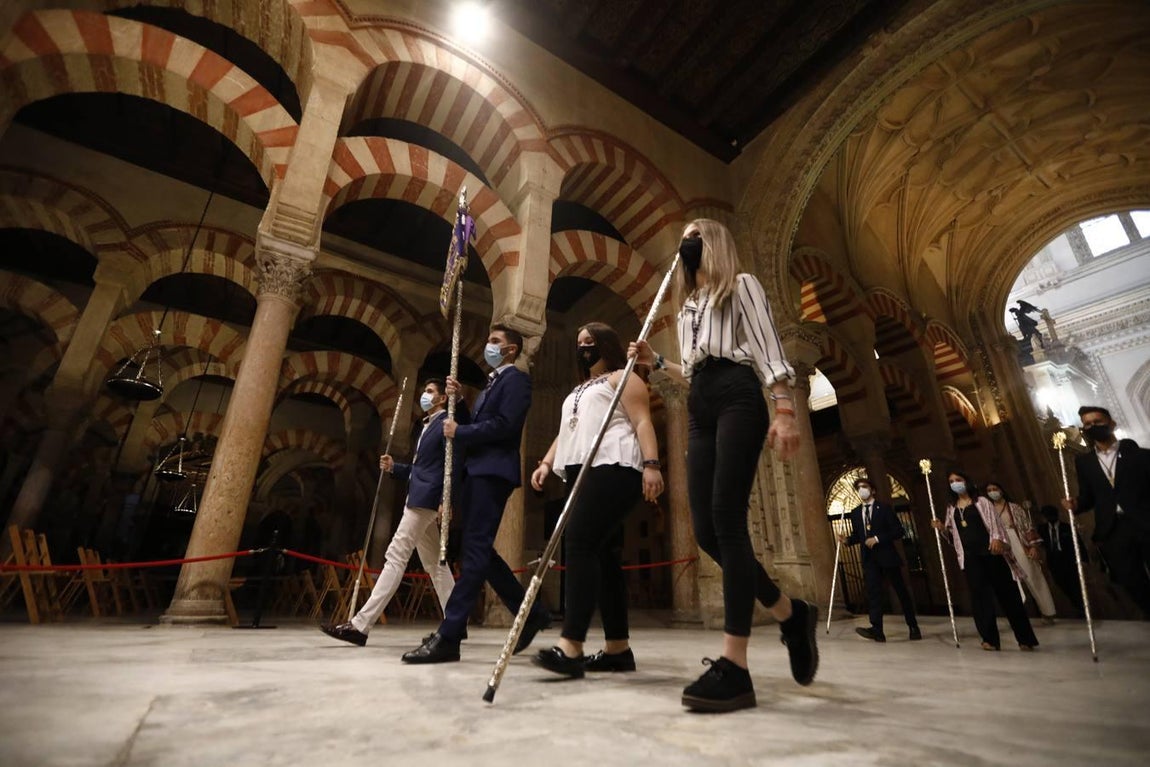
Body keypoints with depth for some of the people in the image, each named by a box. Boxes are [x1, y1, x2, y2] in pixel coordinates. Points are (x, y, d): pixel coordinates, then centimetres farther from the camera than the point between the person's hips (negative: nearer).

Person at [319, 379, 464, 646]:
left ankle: (360, 625, -6)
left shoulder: (446, 422, -6)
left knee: (395, 556, -9)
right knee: (434, 562, 9)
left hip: (425, 498, -10)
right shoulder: (428, 426, 21)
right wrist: (394, 467, 10)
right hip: (418, 499, 10)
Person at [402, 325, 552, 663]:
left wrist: (459, 432, -10)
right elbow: (475, 424, 18)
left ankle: (448, 636, -7)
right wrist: (456, 399, 6)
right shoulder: (492, 383, 26)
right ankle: (531, 613, 18)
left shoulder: (516, 379, -2)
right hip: (477, 471, 10)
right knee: (479, 550, 9)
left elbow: (505, 425, -17)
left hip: (493, 471, -10)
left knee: (475, 549, -10)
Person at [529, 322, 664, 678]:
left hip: (612, 468, -8)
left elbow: (642, 422, -6)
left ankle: (571, 646, -22)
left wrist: (652, 464, -20)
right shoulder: (577, 391, 31)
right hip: (579, 473, 8)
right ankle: (618, 647, 9)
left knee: (580, 543, -21)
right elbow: (564, 434, 27)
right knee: (601, 554, 5)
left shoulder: (622, 378, 7)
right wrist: (546, 463, 10)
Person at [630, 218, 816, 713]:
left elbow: (768, 350, -3)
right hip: (700, 410, 7)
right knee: (706, 528, -4)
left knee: (727, 520, -18)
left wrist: (784, 410, -15)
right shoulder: (688, 306, 29)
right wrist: (655, 362, 17)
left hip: (737, 401, -7)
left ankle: (734, 665, -15)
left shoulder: (741, 286, 10)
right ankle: (791, 614, 16)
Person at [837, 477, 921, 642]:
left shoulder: (884, 508, -3)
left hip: (887, 556, -3)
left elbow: (898, 531, -9)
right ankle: (877, 630, -12)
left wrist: (877, 538, -18)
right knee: (873, 592, -6)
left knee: (901, 591, 9)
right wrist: (847, 540, -5)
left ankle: (913, 627, 25)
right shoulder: (855, 513, 10)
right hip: (869, 558, 3)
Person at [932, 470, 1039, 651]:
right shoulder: (952, 508, 15)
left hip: (990, 551, -3)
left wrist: (997, 539, -22)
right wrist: (942, 528, -2)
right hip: (970, 556, 3)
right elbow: (953, 533, 17)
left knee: (1006, 593, 0)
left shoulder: (981, 501, 5)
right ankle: (990, 639, 3)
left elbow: (993, 521, -6)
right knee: (980, 595, 0)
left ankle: (1025, 638, 11)